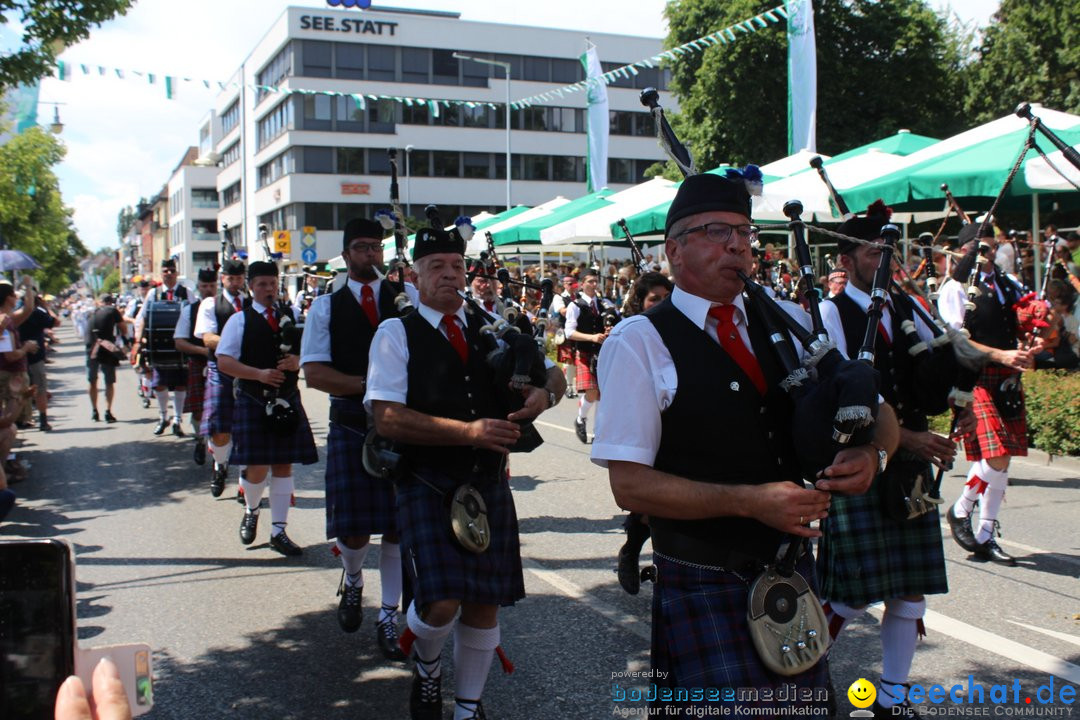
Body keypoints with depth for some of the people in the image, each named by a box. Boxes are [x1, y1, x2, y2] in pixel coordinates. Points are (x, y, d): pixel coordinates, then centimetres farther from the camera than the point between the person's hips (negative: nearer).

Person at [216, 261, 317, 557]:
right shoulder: (240, 320, 1)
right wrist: (259, 374, -19)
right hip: (252, 400, -3)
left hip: (287, 400, 3)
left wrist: (298, 360, -12)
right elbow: (224, 362, -6)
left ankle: (278, 531, 10)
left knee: (283, 465, 3)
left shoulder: (291, 316, 10)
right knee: (257, 467, -4)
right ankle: (251, 511, 28)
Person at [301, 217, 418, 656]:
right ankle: (352, 580, 34)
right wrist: (367, 383, -15)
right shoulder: (326, 307, 4)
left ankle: (388, 618, 19)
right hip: (350, 425, -1)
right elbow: (314, 373, -4)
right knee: (353, 529, -1)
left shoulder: (408, 296, 6)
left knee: (398, 525, 4)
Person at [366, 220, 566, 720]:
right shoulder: (396, 333, -3)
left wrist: (544, 393, -9)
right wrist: (468, 431, -21)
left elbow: (553, 373, 16)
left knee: (484, 603, 9)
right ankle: (426, 667, 21)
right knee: (440, 602, -16)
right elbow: (387, 418, -14)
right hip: (428, 487, -4)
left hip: (490, 485, 4)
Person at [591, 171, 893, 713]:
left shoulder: (789, 322, 6)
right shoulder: (638, 342, -9)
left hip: (792, 569, 5)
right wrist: (750, 500, -22)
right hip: (703, 585, -5)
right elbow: (630, 485, -14)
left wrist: (871, 454, -13)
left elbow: (877, 413, 10)